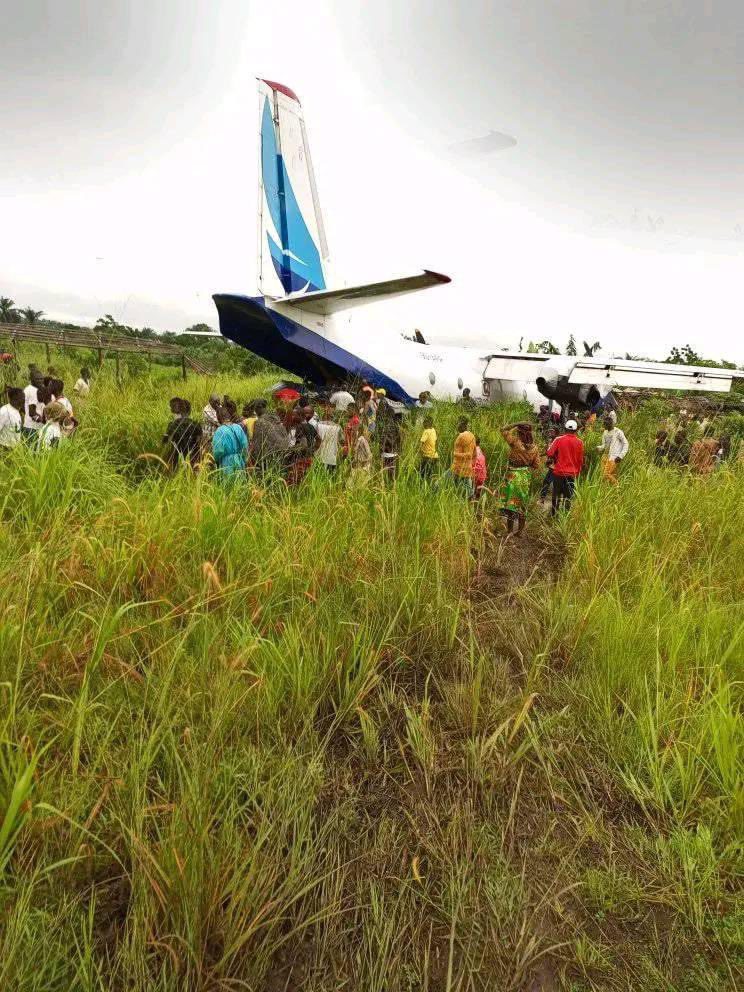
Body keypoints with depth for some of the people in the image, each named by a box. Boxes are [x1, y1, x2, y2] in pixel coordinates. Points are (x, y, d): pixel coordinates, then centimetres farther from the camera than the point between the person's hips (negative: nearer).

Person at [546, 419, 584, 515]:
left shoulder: (559, 439, -9)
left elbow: (549, 453, -12)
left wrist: (554, 459, 9)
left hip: (559, 472, -1)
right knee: (568, 497, 10)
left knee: (556, 495, 13)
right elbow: (581, 460, 5)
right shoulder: (580, 442, -2)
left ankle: (554, 513, 19)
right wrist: (577, 471, 19)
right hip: (572, 474, 1)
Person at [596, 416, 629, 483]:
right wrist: (599, 448, -3)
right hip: (605, 456, 7)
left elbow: (626, 444, -4)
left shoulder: (618, 432, -8)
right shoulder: (605, 432, 13)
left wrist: (621, 456, -13)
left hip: (613, 458, -7)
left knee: (606, 475, -15)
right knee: (603, 475, 4)